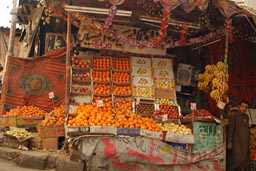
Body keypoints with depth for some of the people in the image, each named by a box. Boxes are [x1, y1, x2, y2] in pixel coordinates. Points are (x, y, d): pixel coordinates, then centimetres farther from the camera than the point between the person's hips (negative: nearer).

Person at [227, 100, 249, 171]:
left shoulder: (246, 117, 14)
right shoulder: (234, 116, -6)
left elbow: (247, 130, 15)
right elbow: (230, 130, -10)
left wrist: (248, 142, 13)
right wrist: (229, 142, -15)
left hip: (245, 143, 7)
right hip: (236, 142, -7)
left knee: (244, 161, 5)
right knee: (237, 160, -11)